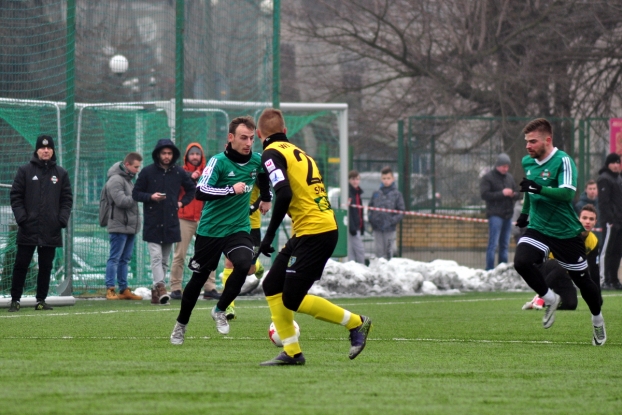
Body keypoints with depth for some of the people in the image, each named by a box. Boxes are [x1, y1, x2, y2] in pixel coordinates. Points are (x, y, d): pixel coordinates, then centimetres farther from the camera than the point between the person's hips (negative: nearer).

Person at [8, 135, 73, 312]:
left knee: (46, 266, 5)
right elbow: (15, 196, 1)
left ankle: (41, 300, 13)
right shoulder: (25, 171, 3)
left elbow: (67, 199, 10)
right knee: (21, 265, 0)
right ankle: (15, 300, 5)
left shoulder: (60, 173, 10)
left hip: (51, 231, 2)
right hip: (28, 229, -2)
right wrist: (22, 218, -10)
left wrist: (62, 219, -3)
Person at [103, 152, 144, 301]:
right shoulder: (116, 180, -12)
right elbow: (121, 201, -21)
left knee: (125, 259, 11)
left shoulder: (128, 180, 19)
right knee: (115, 258, -7)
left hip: (130, 226, 9)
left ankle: (124, 289, 15)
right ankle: (110, 290, -5)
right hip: (119, 226, -9)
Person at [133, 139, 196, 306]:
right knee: (156, 257, -13)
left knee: (165, 260, 8)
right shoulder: (147, 172, -1)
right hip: (152, 224, -3)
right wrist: (150, 197, -14)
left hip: (171, 223, 3)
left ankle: (156, 292, 14)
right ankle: (160, 287, -24)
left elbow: (192, 189, 21)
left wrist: (182, 202, 7)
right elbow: (135, 193, 3)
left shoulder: (179, 173, 6)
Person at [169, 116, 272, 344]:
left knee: (244, 265, -24)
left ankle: (219, 311, -2)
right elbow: (201, 191, -29)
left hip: (238, 228, 3)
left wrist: (266, 198, 35)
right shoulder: (219, 162, -17)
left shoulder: (256, 161, -1)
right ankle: (181, 324, 30)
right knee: (199, 278, 8)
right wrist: (231, 190, -33)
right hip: (210, 229, -3)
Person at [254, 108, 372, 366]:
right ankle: (291, 352, 10)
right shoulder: (299, 153, 19)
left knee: (292, 300, -4)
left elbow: (284, 194, -22)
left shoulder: (272, 153, -7)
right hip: (327, 227, 9)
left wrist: (269, 235, -18)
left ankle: (355, 324, 5)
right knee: (272, 286, 12)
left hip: (313, 233, -9)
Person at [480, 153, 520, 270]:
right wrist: (502, 193, -17)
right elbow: (484, 194, -13)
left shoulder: (509, 177, 16)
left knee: (505, 244, 9)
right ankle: (490, 269, -11)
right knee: (493, 243, -11)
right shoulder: (488, 177, -2)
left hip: (508, 215, 6)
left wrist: (513, 194, -5)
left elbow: (518, 194, 19)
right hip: (495, 215, -6)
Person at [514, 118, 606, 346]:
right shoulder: (527, 162, 4)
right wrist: (525, 212, 30)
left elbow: (567, 193, -32)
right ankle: (549, 299, 0)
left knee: (582, 280, 7)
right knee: (521, 261, -24)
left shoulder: (563, 161, -18)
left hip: (566, 232, -5)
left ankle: (598, 321, 34)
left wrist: (538, 188, -40)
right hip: (538, 228, 5)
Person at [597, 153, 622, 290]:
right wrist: (609, 220, -21)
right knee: (606, 250, -8)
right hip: (610, 221, -9)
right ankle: (604, 280, -10)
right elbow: (604, 202, -15)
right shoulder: (604, 179, -8)